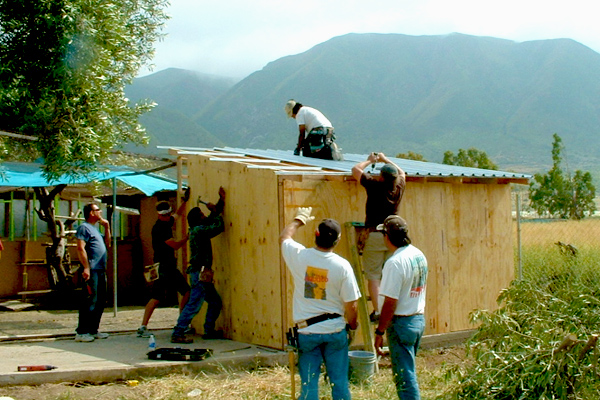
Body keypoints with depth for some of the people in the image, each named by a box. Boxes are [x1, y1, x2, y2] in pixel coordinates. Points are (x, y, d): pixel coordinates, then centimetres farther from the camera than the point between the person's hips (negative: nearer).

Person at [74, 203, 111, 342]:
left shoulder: (95, 229, 23)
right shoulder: (84, 227, -6)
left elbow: (107, 244, 26)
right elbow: (80, 248, -15)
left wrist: (107, 227, 19)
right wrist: (86, 268, -23)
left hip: (100, 270, 10)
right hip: (92, 271, -10)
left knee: (100, 301, 12)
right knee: (90, 301, -10)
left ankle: (93, 330, 19)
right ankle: (82, 332, -8)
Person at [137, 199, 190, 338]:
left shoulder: (167, 222, 11)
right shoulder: (159, 228, -15)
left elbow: (178, 214, 35)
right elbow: (175, 245, -16)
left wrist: (184, 201, 24)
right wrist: (189, 235, -7)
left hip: (170, 267, 9)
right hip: (162, 268, -9)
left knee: (187, 292, 8)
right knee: (157, 298, -13)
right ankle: (143, 327, -11)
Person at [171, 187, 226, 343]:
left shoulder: (198, 229, 15)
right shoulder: (198, 230, -14)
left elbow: (212, 219, 26)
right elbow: (218, 227, -17)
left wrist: (221, 201, 25)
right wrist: (217, 212, 0)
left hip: (203, 273, 11)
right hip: (199, 272, -11)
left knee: (215, 302, 16)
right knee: (194, 304, -12)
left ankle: (209, 331, 22)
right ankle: (177, 334, -11)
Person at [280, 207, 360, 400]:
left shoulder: (299, 256, -9)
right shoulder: (342, 266, -11)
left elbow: (284, 237, 14)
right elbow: (351, 304, -7)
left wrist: (299, 219, 31)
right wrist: (353, 324, 12)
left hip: (307, 331, 0)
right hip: (335, 331, 0)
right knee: (340, 383, 10)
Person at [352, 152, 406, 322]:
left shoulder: (375, 185, -11)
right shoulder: (399, 187, 1)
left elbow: (356, 169, 1)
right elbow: (401, 172, 25)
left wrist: (370, 160, 15)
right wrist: (385, 159, 30)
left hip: (375, 236, -4)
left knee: (373, 276, 0)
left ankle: (377, 311, -4)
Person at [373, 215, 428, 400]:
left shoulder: (395, 262, -21)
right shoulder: (419, 255, 5)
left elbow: (390, 303, -21)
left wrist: (379, 332, -14)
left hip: (401, 322, -9)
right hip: (419, 319, 9)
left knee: (404, 377, -1)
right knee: (408, 370, 22)